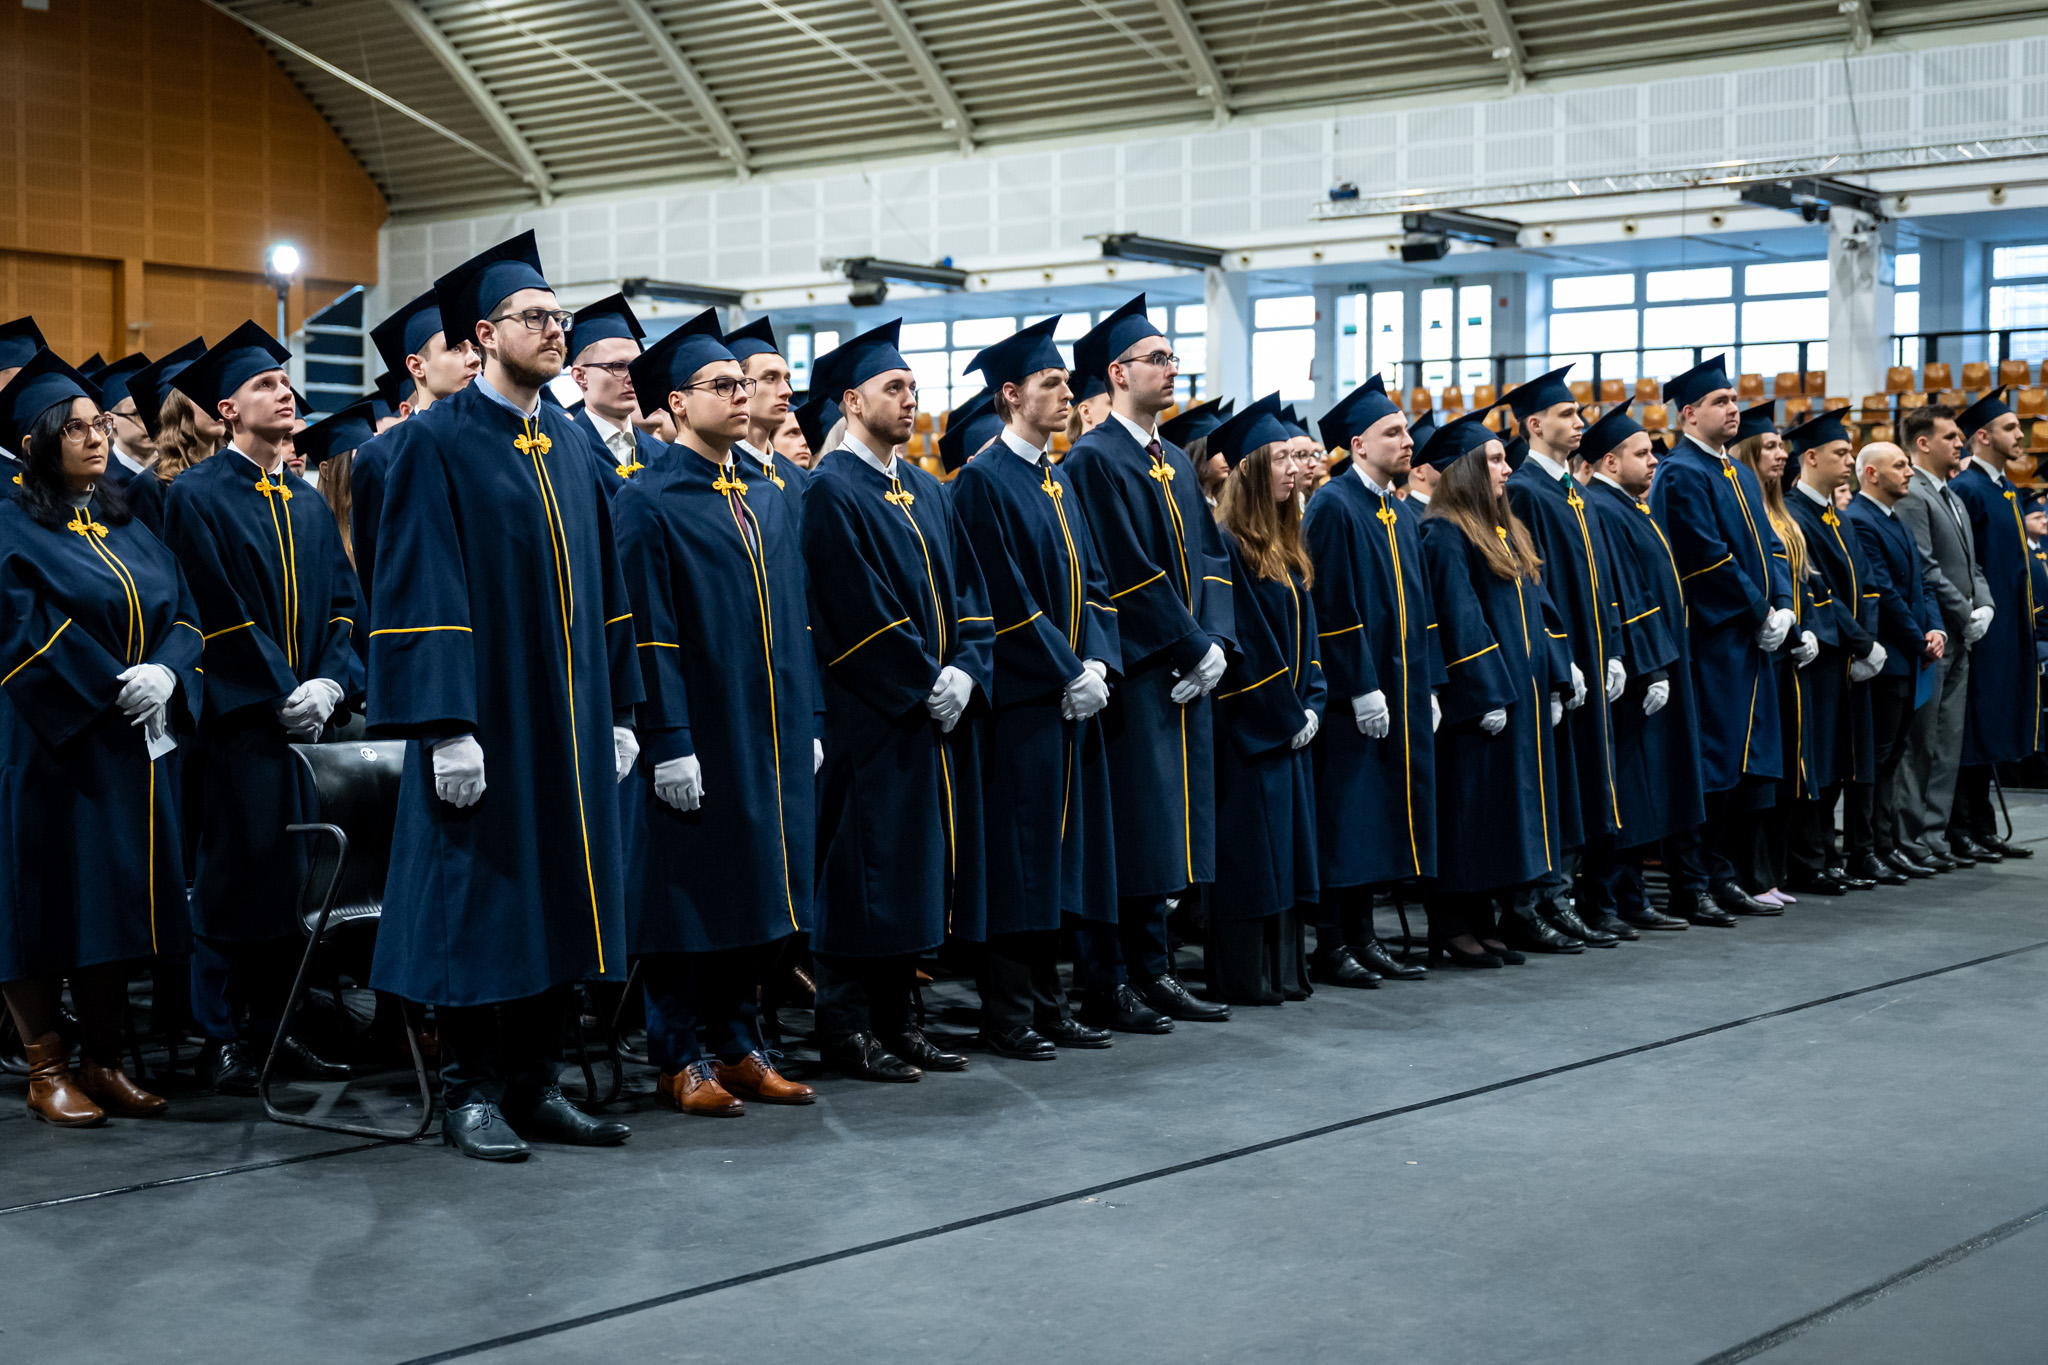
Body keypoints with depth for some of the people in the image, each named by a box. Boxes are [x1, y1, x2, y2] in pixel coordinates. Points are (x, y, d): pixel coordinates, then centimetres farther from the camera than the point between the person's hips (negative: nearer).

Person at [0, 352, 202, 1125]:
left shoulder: (128, 531, 16)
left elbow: (183, 616, 9)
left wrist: (166, 672, -11)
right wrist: (111, 687, -19)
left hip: (133, 752, 6)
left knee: (117, 905, 6)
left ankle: (101, 1062, 14)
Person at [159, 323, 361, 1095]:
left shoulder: (311, 505, 18)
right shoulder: (198, 497, -2)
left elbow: (341, 605, 12)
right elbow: (217, 611, -10)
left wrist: (330, 683, -6)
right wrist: (280, 695, -15)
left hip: (311, 715, 6)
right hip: (240, 715, -6)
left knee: (296, 877, 4)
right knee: (239, 872, -4)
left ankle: (276, 1025, 12)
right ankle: (225, 1037, 4)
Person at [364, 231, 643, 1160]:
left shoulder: (570, 447, 13)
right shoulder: (435, 443, -7)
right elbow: (422, 590, -13)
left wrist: (618, 709, 11)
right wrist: (447, 725, -19)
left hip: (569, 718, 7)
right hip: (487, 716, -6)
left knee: (555, 898, 9)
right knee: (479, 903, -1)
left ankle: (535, 1085, 18)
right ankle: (472, 1094, 10)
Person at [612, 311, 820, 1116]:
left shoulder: (768, 500, 14)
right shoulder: (647, 502, -8)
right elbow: (649, 633, -13)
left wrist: (806, 721, 10)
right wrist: (669, 743, -18)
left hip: (769, 737, 7)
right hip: (697, 741, -7)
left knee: (755, 894, 11)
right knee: (689, 898, 0)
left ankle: (738, 1048, 21)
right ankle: (683, 1059, 10)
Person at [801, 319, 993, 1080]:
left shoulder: (926, 492, 17)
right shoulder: (833, 492, -9)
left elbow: (966, 590, 12)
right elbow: (857, 610, -17)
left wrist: (964, 672, -4)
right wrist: (924, 683, -16)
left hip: (937, 709, 8)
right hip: (870, 717, -8)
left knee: (920, 868, 10)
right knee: (867, 868, -5)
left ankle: (894, 1019, 18)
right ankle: (845, 1030, 3)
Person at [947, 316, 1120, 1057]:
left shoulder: (1058, 479, 16)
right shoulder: (982, 481, -10)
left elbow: (1089, 579, 15)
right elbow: (1002, 597, -16)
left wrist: (1096, 663, -1)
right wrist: (1064, 674, -16)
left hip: (1073, 691, 8)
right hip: (1020, 697, -8)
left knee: (1060, 851, 10)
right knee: (1018, 853, -5)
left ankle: (1046, 1003, 17)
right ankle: (1006, 1015, 2)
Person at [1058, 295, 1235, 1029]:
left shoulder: (1176, 464, 17)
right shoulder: (1094, 460, -10)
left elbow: (1209, 558, 14)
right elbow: (1127, 573, -17)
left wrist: (1214, 642, -1)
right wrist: (1193, 648, -14)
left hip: (1184, 673, 8)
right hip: (1130, 675, -8)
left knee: (1167, 826, 11)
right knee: (1123, 831, -5)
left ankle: (1152, 970, 19)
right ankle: (1105, 987, 2)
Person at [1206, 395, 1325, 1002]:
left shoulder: (1286, 547, 14)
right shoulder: (1228, 546, -14)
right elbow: (1245, 644, -16)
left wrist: (1311, 705, 2)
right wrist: (1286, 715, -13)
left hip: (1290, 723, 9)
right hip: (1247, 725, -9)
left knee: (1288, 846, 11)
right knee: (1249, 850, -4)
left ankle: (1284, 969, 17)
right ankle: (1242, 977, 3)